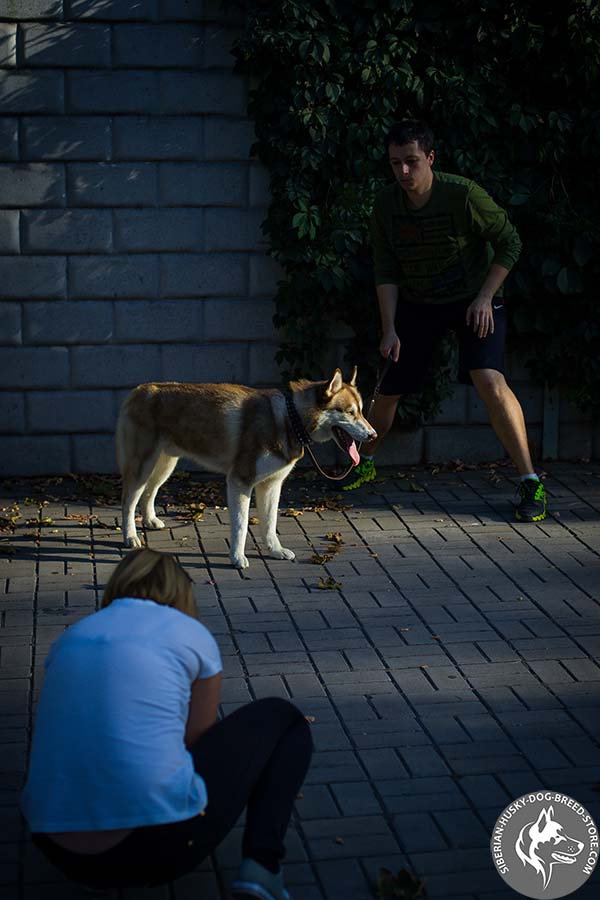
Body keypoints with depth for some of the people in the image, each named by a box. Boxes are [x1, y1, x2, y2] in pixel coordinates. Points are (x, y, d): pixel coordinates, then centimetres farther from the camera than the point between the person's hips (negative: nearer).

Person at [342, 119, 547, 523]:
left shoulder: (462, 194, -23)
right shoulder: (386, 205, -9)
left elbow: (510, 243, -11)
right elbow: (386, 272, -2)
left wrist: (485, 297, -16)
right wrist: (390, 329, -9)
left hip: (473, 300, -4)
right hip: (417, 303, 4)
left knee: (489, 379, -25)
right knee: (387, 390, 6)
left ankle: (531, 482, -18)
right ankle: (365, 463, 35)